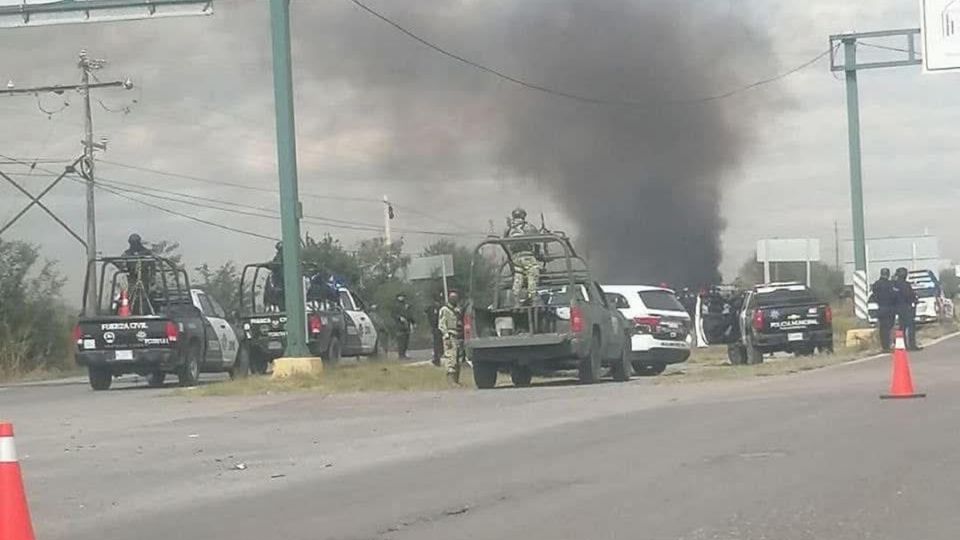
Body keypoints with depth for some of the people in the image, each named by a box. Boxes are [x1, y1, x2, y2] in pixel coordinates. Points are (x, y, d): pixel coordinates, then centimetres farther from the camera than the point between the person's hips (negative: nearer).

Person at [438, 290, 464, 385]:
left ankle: (456, 379, 12)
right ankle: (451, 379, -17)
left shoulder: (458, 310, 18)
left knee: (457, 360, 9)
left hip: (458, 338, 8)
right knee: (451, 358, -14)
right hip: (450, 337, -8)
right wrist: (447, 337, -17)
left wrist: (462, 338, 19)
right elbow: (441, 325, -9)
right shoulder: (444, 310, -4)